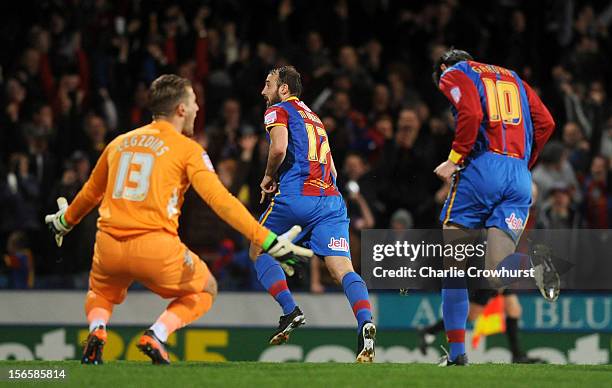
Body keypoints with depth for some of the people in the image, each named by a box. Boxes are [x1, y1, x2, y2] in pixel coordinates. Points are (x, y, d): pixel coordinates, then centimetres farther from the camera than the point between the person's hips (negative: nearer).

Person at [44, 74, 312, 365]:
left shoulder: (119, 143, 16)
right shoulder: (188, 149, 0)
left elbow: (90, 193, 31)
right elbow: (220, 201, -10)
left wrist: (64, 222, 51)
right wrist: (269, 241, -12)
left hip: (109, 246, 4)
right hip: (156, 248, -4)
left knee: (100, 294, 35)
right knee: (205, 290, 23)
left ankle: (97, 330, -1)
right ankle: (157, 335, -3)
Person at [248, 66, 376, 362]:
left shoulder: (278, 111, 7)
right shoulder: (314, 118, 30)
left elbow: (279, 148, -14)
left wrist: (269, 177, 4)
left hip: (296, 198, -6)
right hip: (331, 200, 6)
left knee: (258, 251, 16)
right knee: (343, 269, -7)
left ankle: (290, 312, -1)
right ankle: (366, 323, -33)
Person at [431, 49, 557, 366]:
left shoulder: (454, 75, 10)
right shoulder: (513, 78, 28)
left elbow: (470, 114, -11)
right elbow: (545, 123, 17)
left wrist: (454, 159, -4)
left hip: (482, 169, -5)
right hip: (520, 179, 5)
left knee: (452, 265, 8)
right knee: (497, 277, -3)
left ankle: (456, 351, 5)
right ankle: (533, 262, -36)